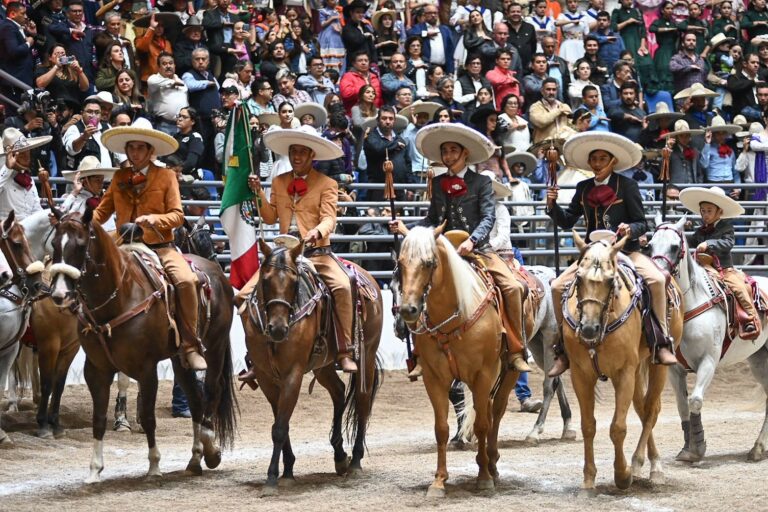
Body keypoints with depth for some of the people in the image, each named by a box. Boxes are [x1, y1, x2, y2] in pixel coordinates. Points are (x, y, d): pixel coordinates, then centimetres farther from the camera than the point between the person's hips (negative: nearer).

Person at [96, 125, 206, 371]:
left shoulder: (166, 176, 6)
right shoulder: (119, 178, 15)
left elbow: (177, 215, -1)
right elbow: (102, 212, 12)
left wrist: (154, 219, -19)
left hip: (160, 247, -3)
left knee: (186, 280, -29)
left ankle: (190, 346, -23)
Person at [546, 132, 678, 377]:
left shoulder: (627, 185, -1)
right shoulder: (583, 188, 11)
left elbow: (641, 224, -1)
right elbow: (567, 221, 12)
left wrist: (630, 229, -23)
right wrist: (553, 205, -5)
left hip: (626, 251, -4)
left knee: (657, 279, -29)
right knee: (558, 286, -11)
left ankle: (662, 343, -22)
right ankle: (564, 349, 1)